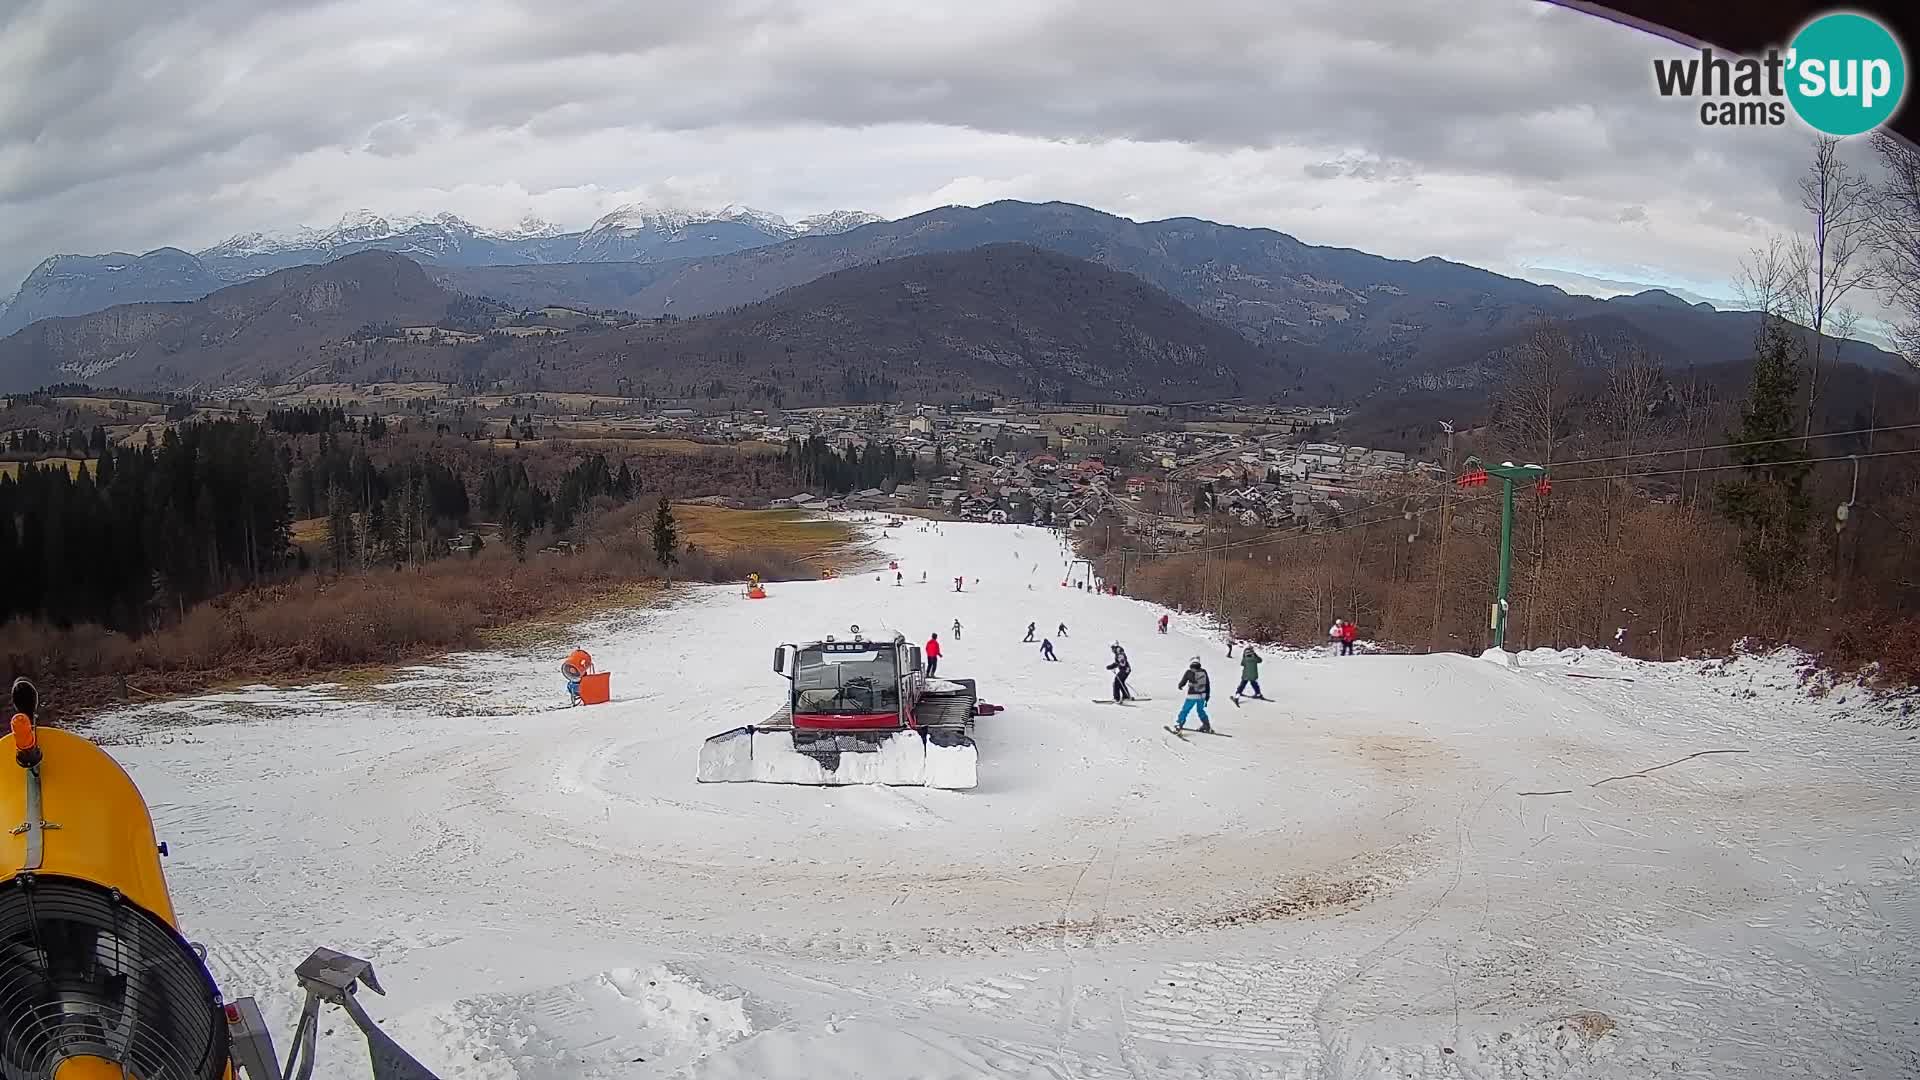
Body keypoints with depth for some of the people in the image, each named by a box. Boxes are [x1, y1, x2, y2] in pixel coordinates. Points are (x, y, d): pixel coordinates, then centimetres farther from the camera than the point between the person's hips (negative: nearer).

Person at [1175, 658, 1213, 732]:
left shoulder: (1189, 672, -12)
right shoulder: (1204, 672, 1)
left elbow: (1183, 682, -2)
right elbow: (1207, 684, 9)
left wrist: (1180, 686, 22)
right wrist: (1207, 695, 19)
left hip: (1192, 696, -4)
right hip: (1202, 695, 5)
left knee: (1185, 710, 4)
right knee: (1200, 710, 24)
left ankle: (1179, 724, -1)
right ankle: (1207, 725, 26)